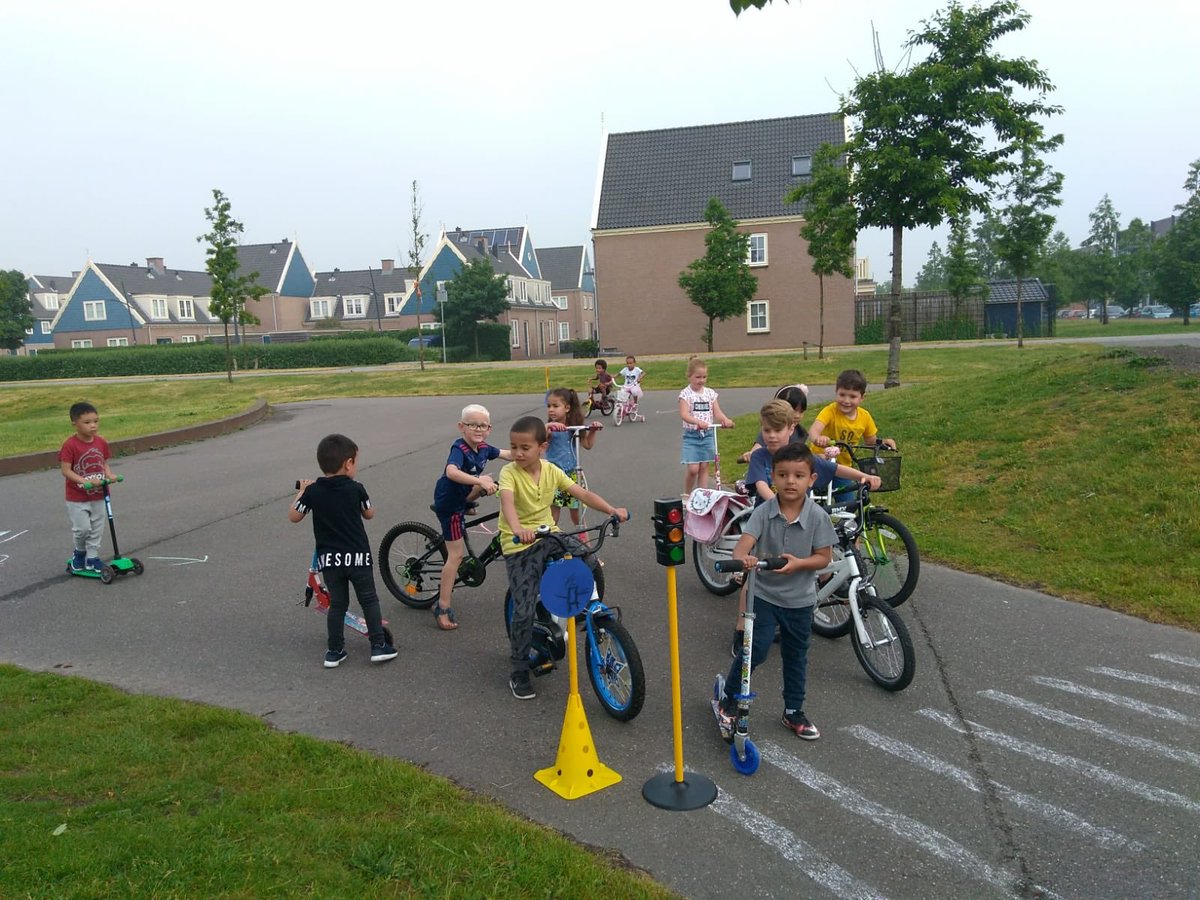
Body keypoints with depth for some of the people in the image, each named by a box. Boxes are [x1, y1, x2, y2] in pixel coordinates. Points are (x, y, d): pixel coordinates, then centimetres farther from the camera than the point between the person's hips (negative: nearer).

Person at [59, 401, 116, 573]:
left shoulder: (101, 443, -1)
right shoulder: (70, 445, -17)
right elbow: (66, 470, -17)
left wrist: (109, 475, -11)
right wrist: (85, 481, -28)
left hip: (98, 496, 5)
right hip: (77, 497, -5)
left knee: (97, 528, 10)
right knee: (82, 528, -6)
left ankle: (92, 557, 23)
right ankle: (79, 552, 22)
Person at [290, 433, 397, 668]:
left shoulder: (313, 491, -6)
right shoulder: (356, 489, -9)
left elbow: (293, 517, 4)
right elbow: (369, 514, 6)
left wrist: (301, 492, 17)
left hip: (329, 559, 2)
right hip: (358, 556, -2)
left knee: (337, 604, 13)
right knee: (369, 600, 11)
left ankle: (335, 651, 16)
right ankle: (378, 645, 12)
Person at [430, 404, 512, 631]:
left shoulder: (483, 448, -6)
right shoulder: (459, 449, -29)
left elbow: (507, 454, 12)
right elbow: (451, 472, -50)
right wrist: (479, 481, -58)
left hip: (460, 496, 8)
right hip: (449, 504, -8)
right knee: (456, 555, -7)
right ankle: (442, 608, 0)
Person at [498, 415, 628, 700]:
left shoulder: (551, 471, -1)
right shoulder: (509, 473, -15)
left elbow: (583, 494, -6)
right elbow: (507, 502, -34)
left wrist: (612, 510, -21)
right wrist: (519, 530, -54)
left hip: (549, 535, 4)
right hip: (519, 545, -4)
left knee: (591, 565, -18)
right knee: (524, 611, -8)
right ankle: (518, 672, 11)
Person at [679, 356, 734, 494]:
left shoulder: (710, 393, 6)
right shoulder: (685, 394, -7)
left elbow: (717, 412, 3)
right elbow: (684, 414, -19)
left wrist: (725, 420, -20)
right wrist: (698, 422, -37)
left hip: (708, 434, 4)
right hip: (691, 435, -4)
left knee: (704, 467, 6)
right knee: (693, 469, -8)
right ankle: (686, 496, 13)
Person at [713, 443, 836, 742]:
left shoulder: (817, 516, -11)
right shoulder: (763, 512, -13)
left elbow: (824, 557, -6)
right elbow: (744, 543, -24)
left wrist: (798, 563, -25)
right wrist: (743, 557, -47)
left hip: (800, 599, 2)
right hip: (764, 595, -2)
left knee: (795, 657, 17)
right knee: (756, 649, -10)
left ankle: (794, 712, 37)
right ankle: (727, 701, 12)